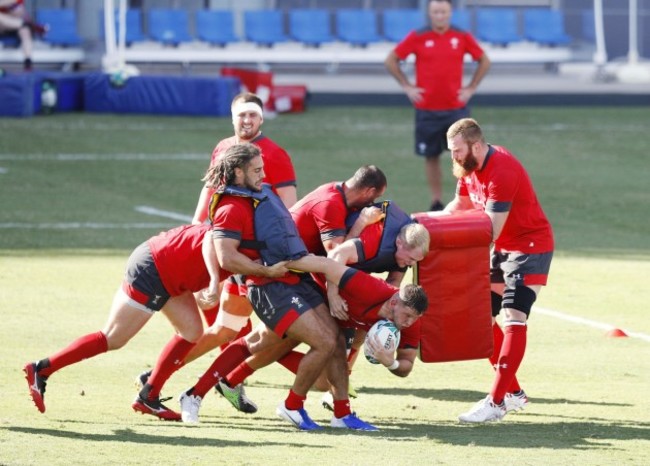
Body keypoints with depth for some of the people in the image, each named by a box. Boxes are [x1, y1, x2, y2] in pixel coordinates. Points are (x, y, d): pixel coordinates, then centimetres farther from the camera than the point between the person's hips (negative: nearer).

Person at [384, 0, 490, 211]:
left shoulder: (462, 37, 0)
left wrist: (471, 88, 5)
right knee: (431, 157, 7)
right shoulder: (417, 37, -3)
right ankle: (436, 202, 19)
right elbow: (391, 61, 6)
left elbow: (484, 61, 13)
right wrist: (407, 87, 1)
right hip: (427, 110, 0)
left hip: (456, 107, 0)